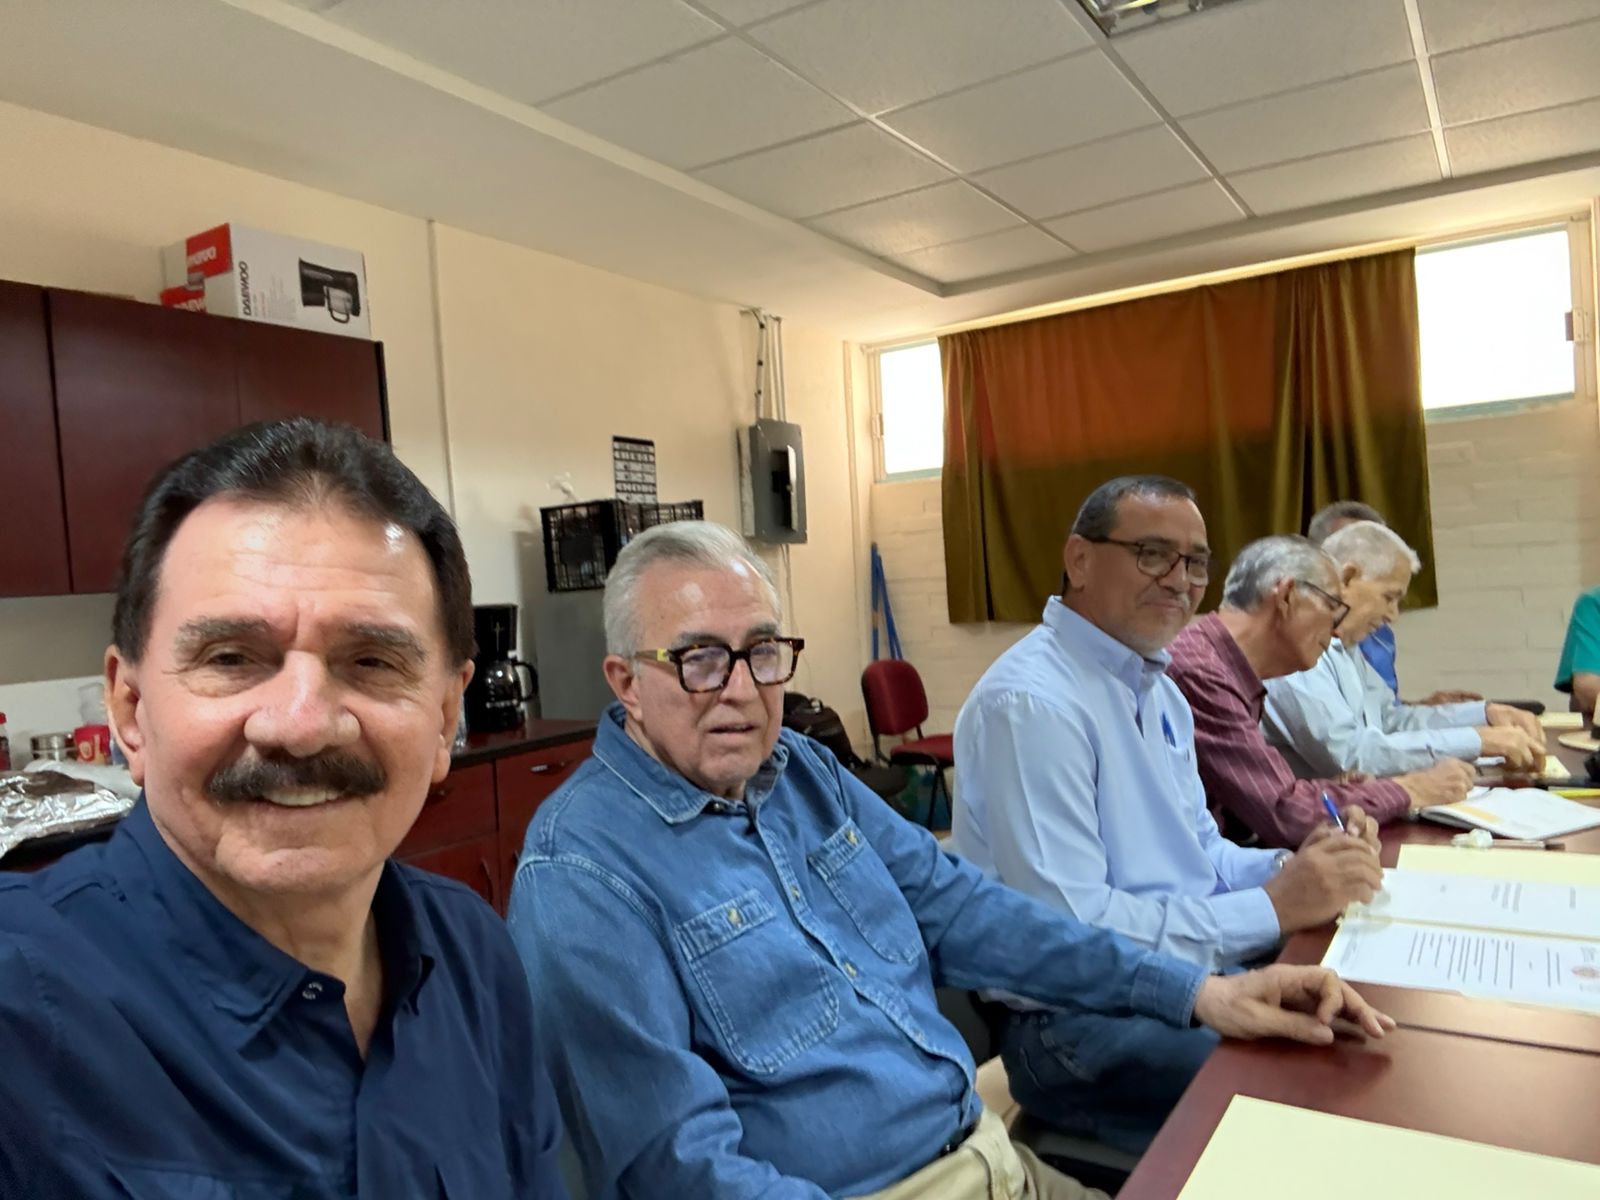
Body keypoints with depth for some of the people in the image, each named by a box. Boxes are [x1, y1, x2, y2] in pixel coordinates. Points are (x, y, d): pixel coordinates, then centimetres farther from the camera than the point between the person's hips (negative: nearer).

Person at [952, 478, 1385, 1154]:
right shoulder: (1033, 702, -21)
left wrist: (1292, 867, -3)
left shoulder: (1157, 688, 12)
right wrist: (1273, 906, -21)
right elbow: (1070, 930, -25)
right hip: (1078, 1025, -9)